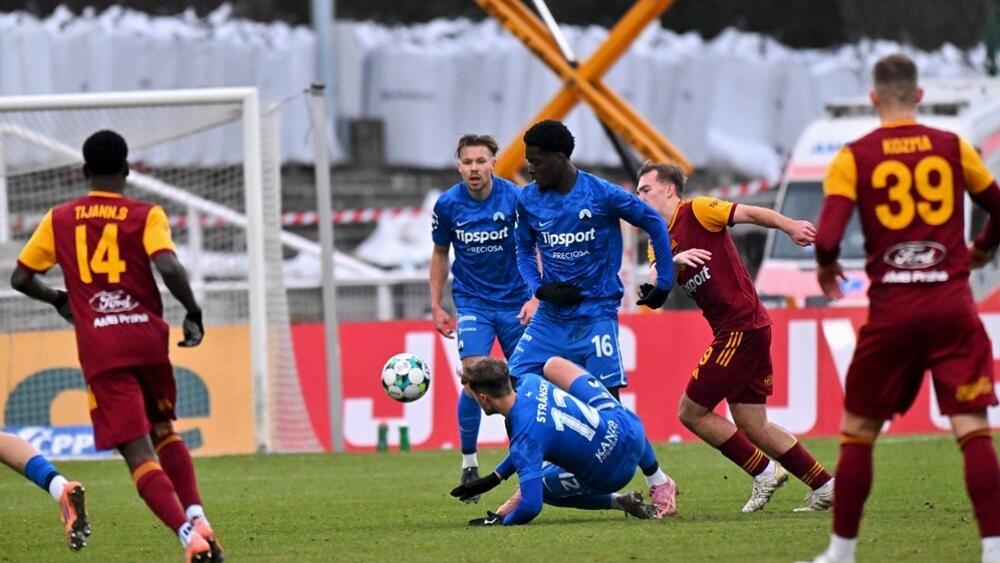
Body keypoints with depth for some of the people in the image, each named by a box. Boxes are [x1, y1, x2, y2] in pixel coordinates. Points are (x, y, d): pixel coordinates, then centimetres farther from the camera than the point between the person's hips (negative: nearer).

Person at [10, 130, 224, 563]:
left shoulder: (59, 220, 9)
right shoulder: (146, 216, 2)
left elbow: (20, 279, 13)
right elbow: (169, 267, -16)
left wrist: (58, 300, 32)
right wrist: (193, 312, -1)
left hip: (99, 350, -1)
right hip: (148, 338, 1)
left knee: (138, 453, -7)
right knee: (164, 431, 24)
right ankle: (197, 517, 6)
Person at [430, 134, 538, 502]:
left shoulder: (515, 199, -12)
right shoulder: (448, 205, -6)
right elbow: (440, 254, 9)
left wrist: (535, 298, -19)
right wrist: (436, 306, 6)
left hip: (515, 302, 0)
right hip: (472, 302, 0)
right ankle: (468, 464, -7)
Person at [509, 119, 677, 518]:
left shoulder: (602, 195, -12)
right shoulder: (528, 200, 1)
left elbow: (654, 223, 1)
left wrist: (665, 280, 4)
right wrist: (539, 287, -4)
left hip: (595, 312, -5)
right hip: (551, 315, 5)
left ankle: (659, 484, 5)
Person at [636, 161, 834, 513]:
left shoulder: (697, 211, -5)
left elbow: (751, 214, -13)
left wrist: (790, 227, -28)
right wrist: (674, 262, -21)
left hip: (741, 327, -9)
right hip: (733, 330, 9)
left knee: (691, 412, -4)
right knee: (752, 426, 9)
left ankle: (763, 471, 3)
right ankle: (824, 487, 12)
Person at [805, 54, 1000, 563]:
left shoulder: (854, 158, 0)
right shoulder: (953, 148, 4)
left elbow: (826, 239, -9)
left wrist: (826, 268, 13)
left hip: (891, 311, 0)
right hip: (953, 306, 0)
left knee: (858, 431, 14)